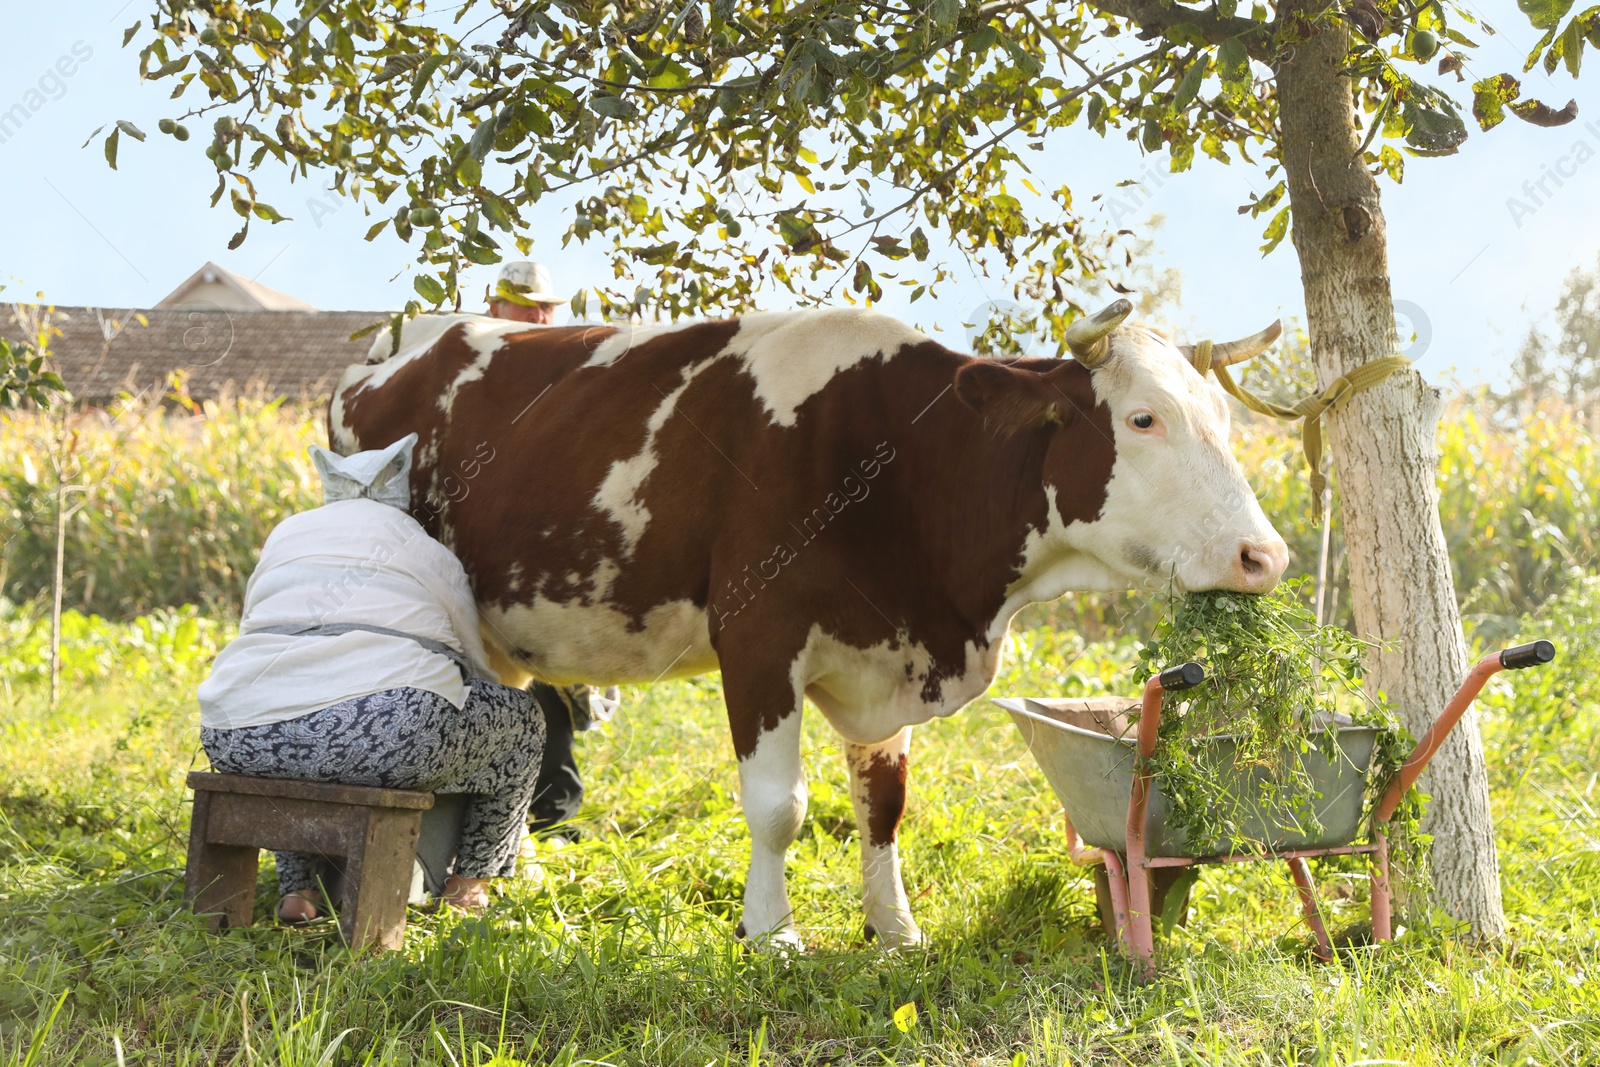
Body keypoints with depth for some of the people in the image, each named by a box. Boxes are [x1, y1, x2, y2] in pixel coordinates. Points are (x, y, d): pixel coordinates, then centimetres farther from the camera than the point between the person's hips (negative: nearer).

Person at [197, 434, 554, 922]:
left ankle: (299, 886, 28)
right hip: (390, 738, -3)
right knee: (522, 717, 23)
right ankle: (469, 883, 29)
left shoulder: (285, 535, 28)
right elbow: (480, 670, 31)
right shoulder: (430, 553, 21)